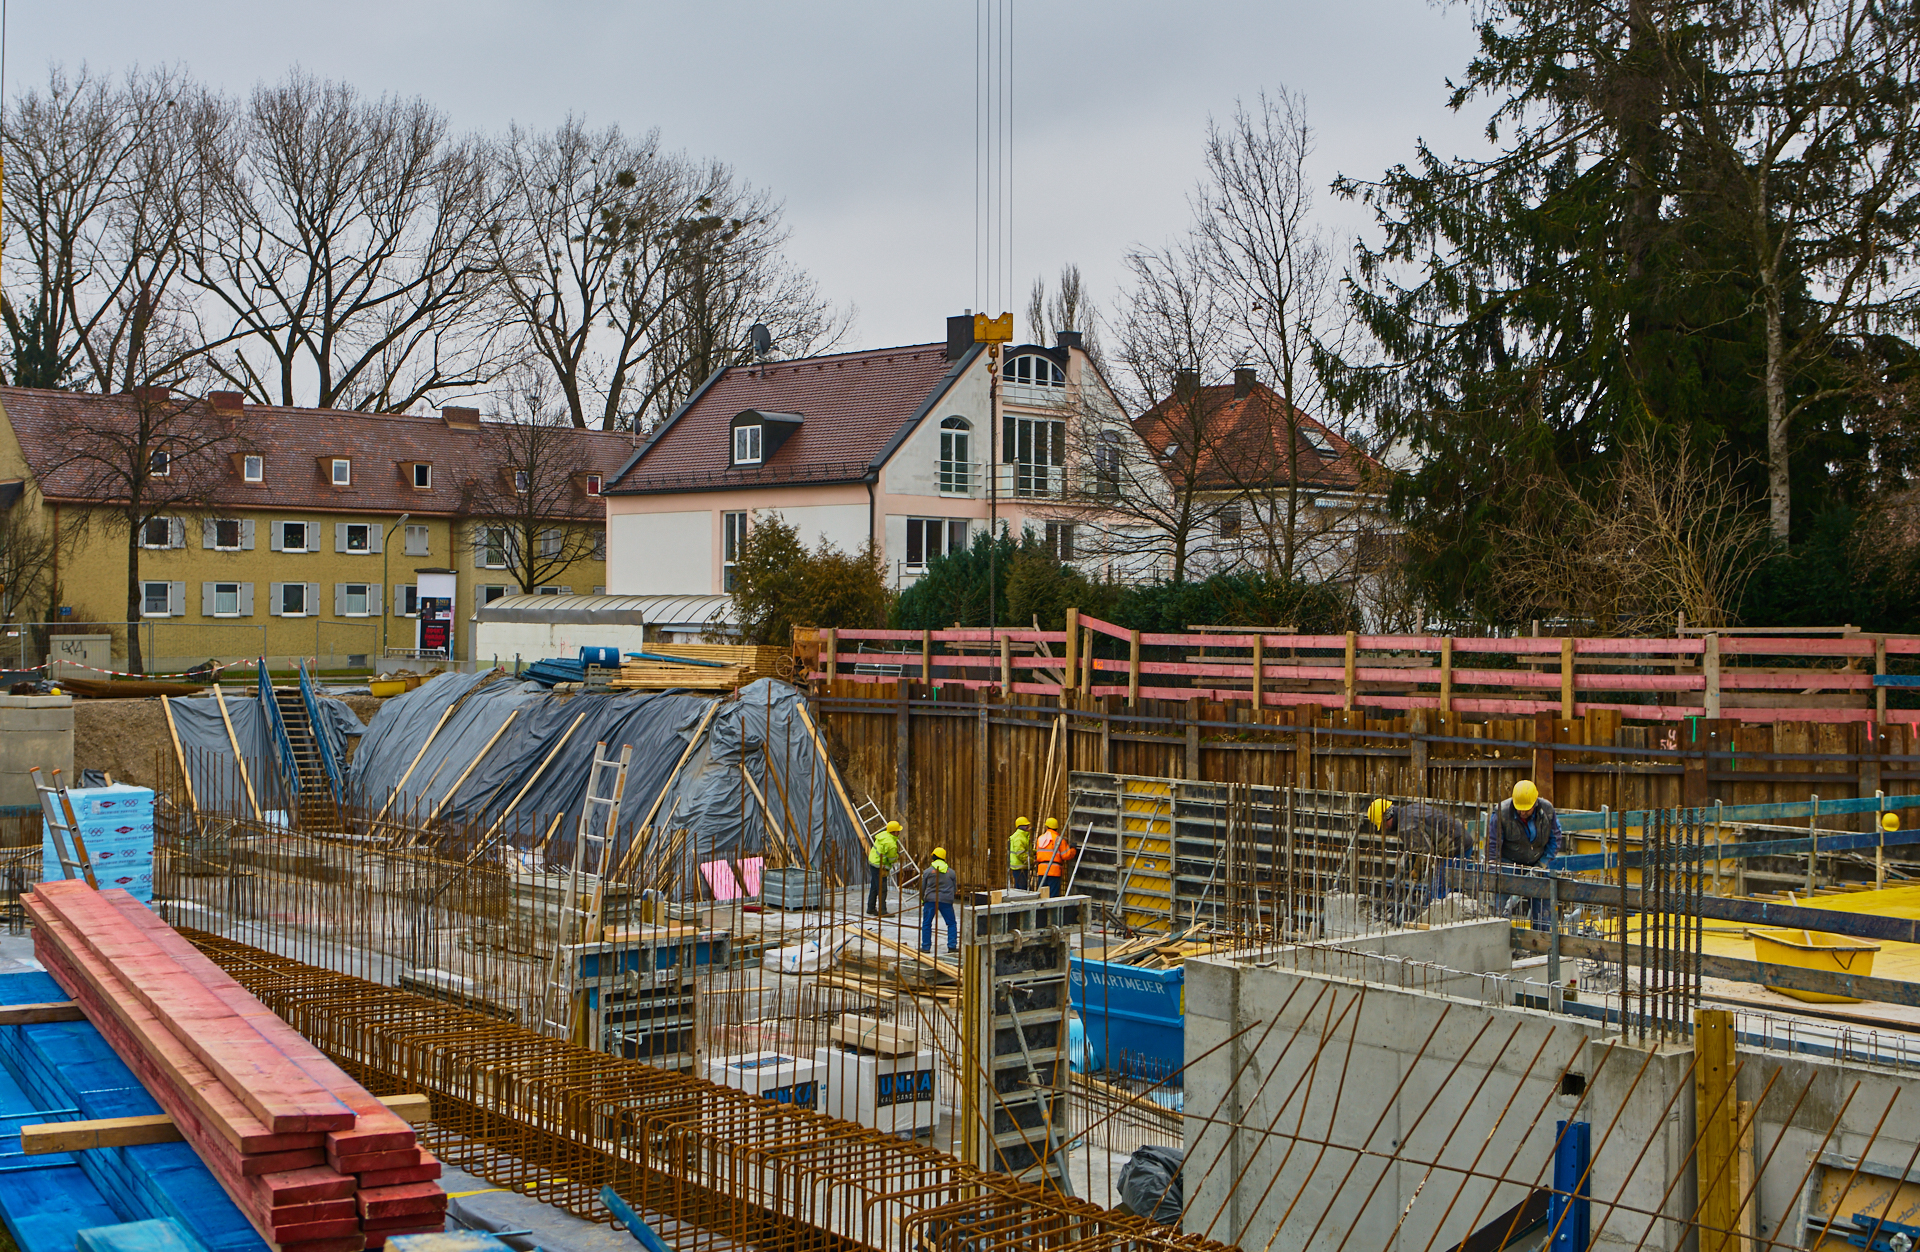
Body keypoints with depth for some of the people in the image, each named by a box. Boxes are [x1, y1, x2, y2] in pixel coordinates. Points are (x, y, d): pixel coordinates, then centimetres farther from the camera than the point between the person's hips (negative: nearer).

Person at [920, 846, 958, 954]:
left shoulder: (927, 871, 1)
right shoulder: (951, 872, 8)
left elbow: (922, 888, 5)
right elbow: (955, 889, 14)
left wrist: (922, 900, 21)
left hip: (931, 900, -1)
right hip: (946, 900, 1)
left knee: (926, 924, 8)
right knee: (951, 924, 11)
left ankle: (926, 947, 5)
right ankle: (952, 946, 2)